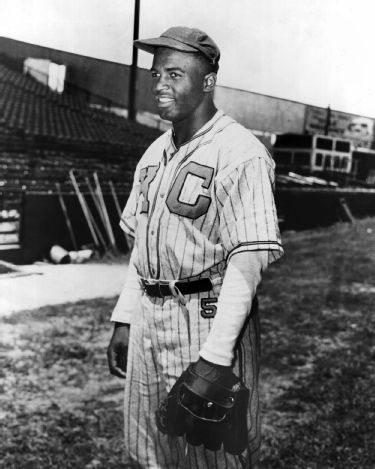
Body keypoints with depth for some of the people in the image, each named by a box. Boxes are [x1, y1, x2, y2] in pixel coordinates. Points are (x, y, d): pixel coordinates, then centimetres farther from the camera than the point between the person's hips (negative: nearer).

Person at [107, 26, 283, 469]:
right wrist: (124, 320, 13)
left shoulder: (239, 153, -14)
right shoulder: (155, 153, 12)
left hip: (209, 318, -7)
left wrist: (217, 355, -22)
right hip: (148, 317, 8)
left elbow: (247, 260, -19)